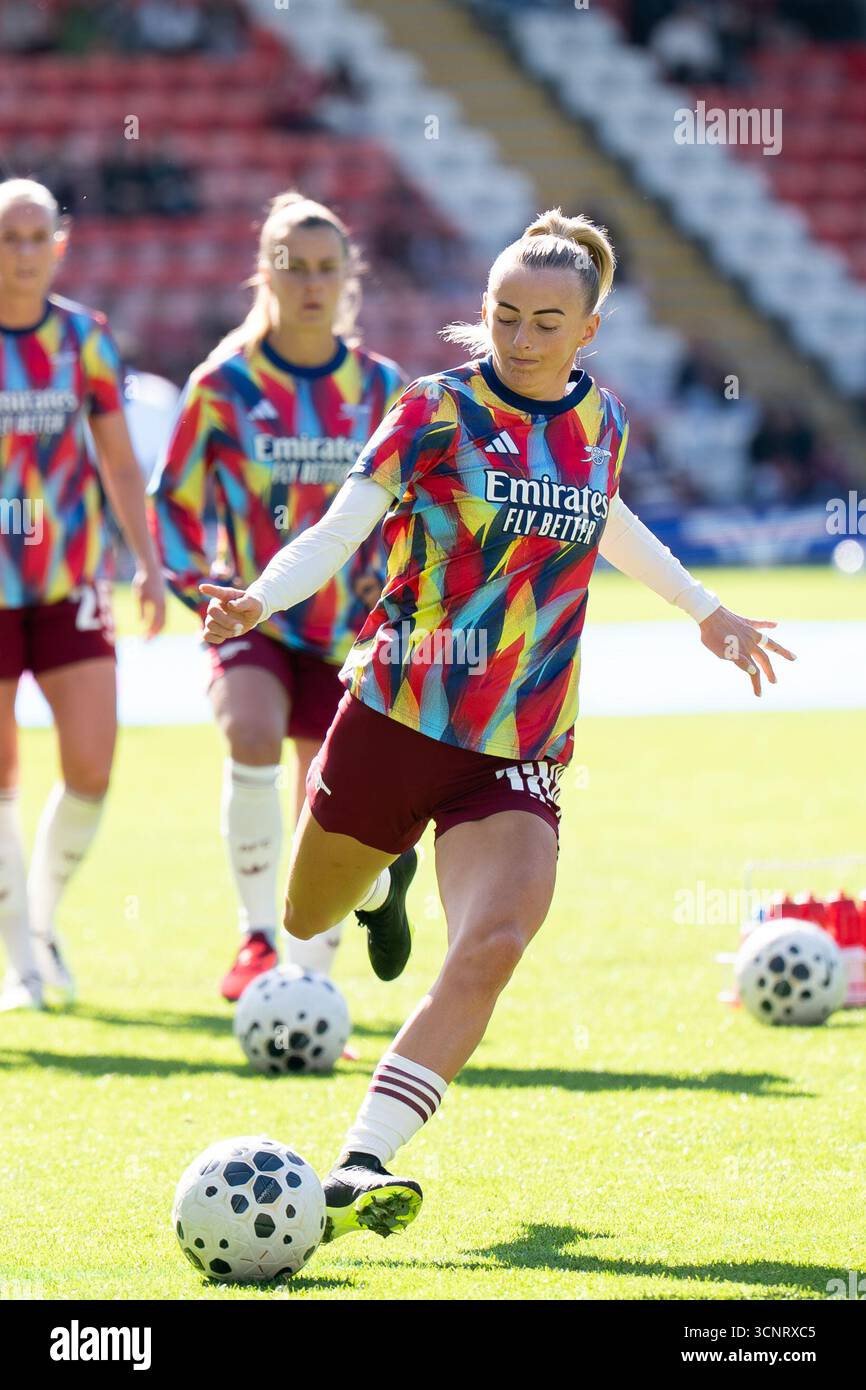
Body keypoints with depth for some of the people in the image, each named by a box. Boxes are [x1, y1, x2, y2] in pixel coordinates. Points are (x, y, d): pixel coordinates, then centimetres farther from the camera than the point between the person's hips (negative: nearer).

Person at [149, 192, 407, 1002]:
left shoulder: (381, 387, 2)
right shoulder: (223, 383, -5)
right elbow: (174, 499, 2)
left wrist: (389, 597, 3)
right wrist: (202, 593, -8)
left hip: (346, 632, 3)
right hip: (251, 621, -3)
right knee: (254, 737, -32)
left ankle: (307, 989, 25)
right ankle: (256, 935, -19)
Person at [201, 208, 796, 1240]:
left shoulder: (603, 423, 5)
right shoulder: (437, 411, -8)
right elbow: (341, 526, -18)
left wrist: (704, 610, 36)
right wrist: (258, 598, -36)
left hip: (518, 752, 2)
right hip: (396, 719, -2)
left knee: (493, 944, -23)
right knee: (307, 921, 17)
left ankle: (360, 1165, -27)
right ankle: (383, 879, 56)